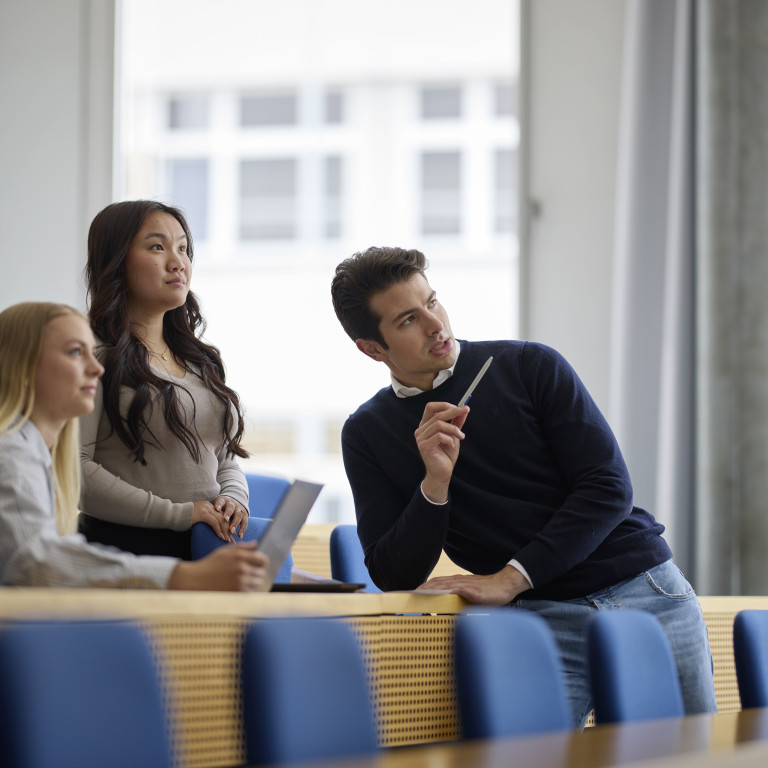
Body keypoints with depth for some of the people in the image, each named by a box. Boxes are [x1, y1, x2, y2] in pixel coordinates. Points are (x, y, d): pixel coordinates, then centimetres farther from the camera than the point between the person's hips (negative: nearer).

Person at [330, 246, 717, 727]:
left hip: (644, 588, 0)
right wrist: (435, 483, -17)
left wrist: (510, 579, -15)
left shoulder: (532, 367, 0)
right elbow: (395, 577, 0)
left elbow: (609, 488, -6)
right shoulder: (367, 435, 5)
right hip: (544, 617, 0)